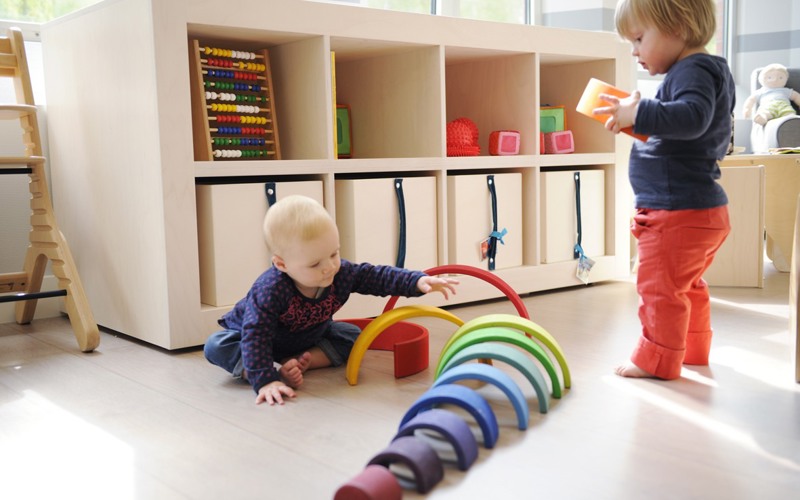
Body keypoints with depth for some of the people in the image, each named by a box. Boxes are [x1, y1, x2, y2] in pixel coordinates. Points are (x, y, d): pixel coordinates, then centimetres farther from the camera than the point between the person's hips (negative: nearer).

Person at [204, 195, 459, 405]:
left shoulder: (341, 273, -26)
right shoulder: (269, 291, -42)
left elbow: (377, 276, -21)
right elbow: (255, 336, -44)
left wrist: (419, 281, -33)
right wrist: (265, 381, -52)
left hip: (307, 337, 5)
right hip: (251, 333, -5)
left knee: (351, 335, -7)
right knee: (216, 346, -29)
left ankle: (301, 361, -17)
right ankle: (278, 372, -33)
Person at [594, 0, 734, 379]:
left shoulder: (693, 70, -15)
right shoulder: (711, 71, 18)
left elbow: (692, 116, -33)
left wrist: (639, 114, -34)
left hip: (678, 210, -11)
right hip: (705, 208, 11)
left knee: (659, 285, -2)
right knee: (689, 285, 23)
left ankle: (656, 359, 7)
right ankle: (694, 349, 37)